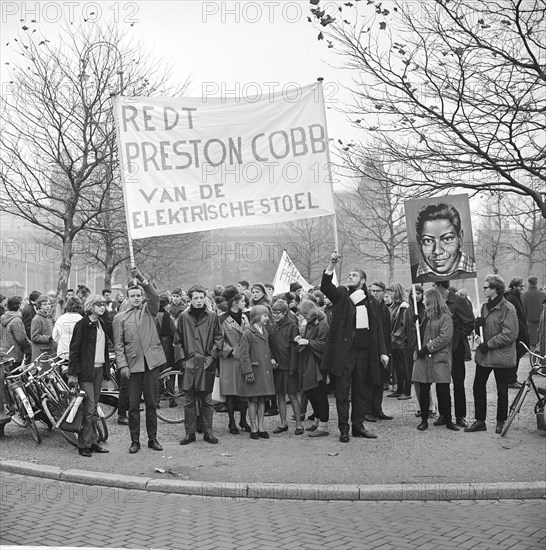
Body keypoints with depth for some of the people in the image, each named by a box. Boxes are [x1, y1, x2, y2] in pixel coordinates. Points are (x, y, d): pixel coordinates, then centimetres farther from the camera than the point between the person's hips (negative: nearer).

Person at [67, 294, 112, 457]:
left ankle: (93, 442, 17)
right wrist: (72, 373, -14)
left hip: (99, 369, 7)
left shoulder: (102, 324, 12)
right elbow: (74, 349, -10)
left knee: (94, 408, 11)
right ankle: (83, 445, 2)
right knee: (89, 409, -6)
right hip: (86, 370, -7)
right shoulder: (82, 324, -8)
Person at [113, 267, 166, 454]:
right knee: (133, 405, 3)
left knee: (151, 403, 7)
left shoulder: (149, 310, 11)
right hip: (132, 365, 0)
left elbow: (154, 296, -11)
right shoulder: (119, 318, 9)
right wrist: (122, 365, -7)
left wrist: (142, 279, -23)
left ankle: (153, 438, 16)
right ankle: (135, 440, 12)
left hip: (151, 361, 1)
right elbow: (118, 345, 4)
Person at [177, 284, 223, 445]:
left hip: (207, 364, -1)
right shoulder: (183, 317, 6)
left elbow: (219, 338, 5)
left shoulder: (212, 317, 4)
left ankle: (208, 432, 13)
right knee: (189, 400, 3)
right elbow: (178, 340, 12)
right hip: (189, 364, 1)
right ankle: (190, 433, 10)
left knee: (207, 400, 5)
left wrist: (212, 355, -5)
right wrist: (183, 357, 2)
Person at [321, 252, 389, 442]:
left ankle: (358, 426, 21)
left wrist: (382, 352, 4)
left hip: (364, 352, 3)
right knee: (342, 391, 0)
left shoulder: (371, 302, 13)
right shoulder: (341, 295, 6)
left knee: (362, 391, 9)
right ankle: (343, 429, 7)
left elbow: (378, 329, 12)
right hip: (343, 351, -3)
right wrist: (332, 265, -26)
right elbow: (325, 286, -14)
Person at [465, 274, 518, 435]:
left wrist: (489, 344, -18)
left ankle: (501, 422, 20)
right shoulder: (485, 307, 11)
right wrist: (477, 324, -2)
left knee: (502, 390, 7)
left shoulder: (508, 309, -14)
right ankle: (480, 421, 14)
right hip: (484, 355, 7)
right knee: (478, 387, 5)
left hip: (501, 356, -7)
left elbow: (509, 335, -18)